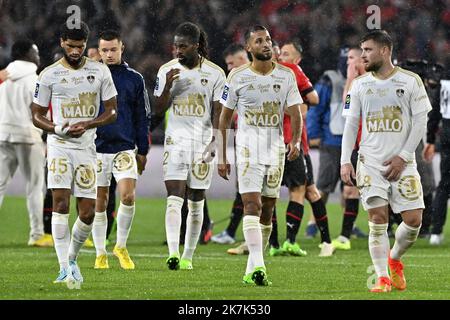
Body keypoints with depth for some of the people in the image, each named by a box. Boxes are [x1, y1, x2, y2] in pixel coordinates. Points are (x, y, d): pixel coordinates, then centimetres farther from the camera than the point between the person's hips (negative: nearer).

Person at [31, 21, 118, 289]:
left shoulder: (100, 72, 4)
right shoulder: (49, 75, 1)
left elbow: (112, 112, 7)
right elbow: (37, 116, 6)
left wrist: (87, 125, -11)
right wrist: (59, 129, -14)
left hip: (86, 147, 2)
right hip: (59, 146, -2)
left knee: (88, 212, 0)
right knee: (61, 203, -15)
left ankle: (72, 258, 23)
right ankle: (65, 268, -16)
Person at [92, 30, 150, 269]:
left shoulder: (134, 79, 7)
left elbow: (143, 117, 11)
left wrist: (142, 151, 9)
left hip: (125, 148, 0)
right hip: (97, 148, 0)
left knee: (128, 196, -14)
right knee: (100, 202, 3)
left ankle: (121, 245, 4)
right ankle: (100, 254, 13)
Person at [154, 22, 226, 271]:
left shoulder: (215, 74, -2)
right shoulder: (167, 70, 3)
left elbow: (217, 112, -2)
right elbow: (159, 110, 3)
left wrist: (216, 140, -16)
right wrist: (168, 86, -13)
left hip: (202, 142, 0)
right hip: (175, 141, 0)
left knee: (196, 204, 6)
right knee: (174, 199, -15)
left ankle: (187, 257, 16)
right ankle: (173, 253, -25)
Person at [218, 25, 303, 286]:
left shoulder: (286, 75, 4)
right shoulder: (238, 77, 0)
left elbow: (295, 113, 0)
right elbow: (225, 119, 6)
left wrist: (296, 141, -19)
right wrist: (222, 157, 5)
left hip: (276, 150, 3)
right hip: (248, 149, -3)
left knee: (267, 211, 6)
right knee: (252, 205, -16)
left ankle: (251, 270, 15)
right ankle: (258, 266, -25)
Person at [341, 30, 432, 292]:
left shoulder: (411, 81, -2)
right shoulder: (359, 85, 6)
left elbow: (420, 122, -2)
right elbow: (351, 124, 9)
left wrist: (403, 157, -9)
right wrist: (345, 161, -1)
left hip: (402, 162, -1)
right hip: (370, 162, 1)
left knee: (414, 219, -6)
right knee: (378, 219, -8)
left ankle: (395, 259, 22)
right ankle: (383, 278, -1)